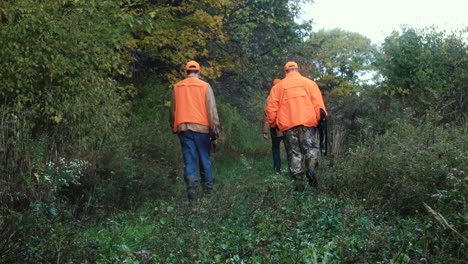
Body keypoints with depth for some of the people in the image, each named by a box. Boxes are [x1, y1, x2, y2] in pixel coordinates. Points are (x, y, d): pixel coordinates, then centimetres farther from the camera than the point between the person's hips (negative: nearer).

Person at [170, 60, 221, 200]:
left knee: (189, 160, 1)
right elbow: (212, 110, -5)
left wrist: (174, 128, 26)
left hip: (183, 128, 2)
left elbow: (173, 110, 15)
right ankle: (208, 188, 19)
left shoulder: (177, 87, 8)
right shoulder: (205, 86, -1)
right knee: (205, 159, 12)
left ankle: (191, 188, -15)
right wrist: (215, 131, -3)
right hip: (201, 128, -1)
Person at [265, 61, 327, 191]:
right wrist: (321, 117, 1)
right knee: (311, 147, 6)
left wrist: (272, 123, 16)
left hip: (288, 124, 1)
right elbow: (318, 102, 0)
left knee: (294, 152, 5)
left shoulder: (278, 86, 12)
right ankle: (311, 168, -22)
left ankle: (298, 179, 1)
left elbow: (271, 108, 8)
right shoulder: (309, 83, 10)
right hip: (307, 122, -1)